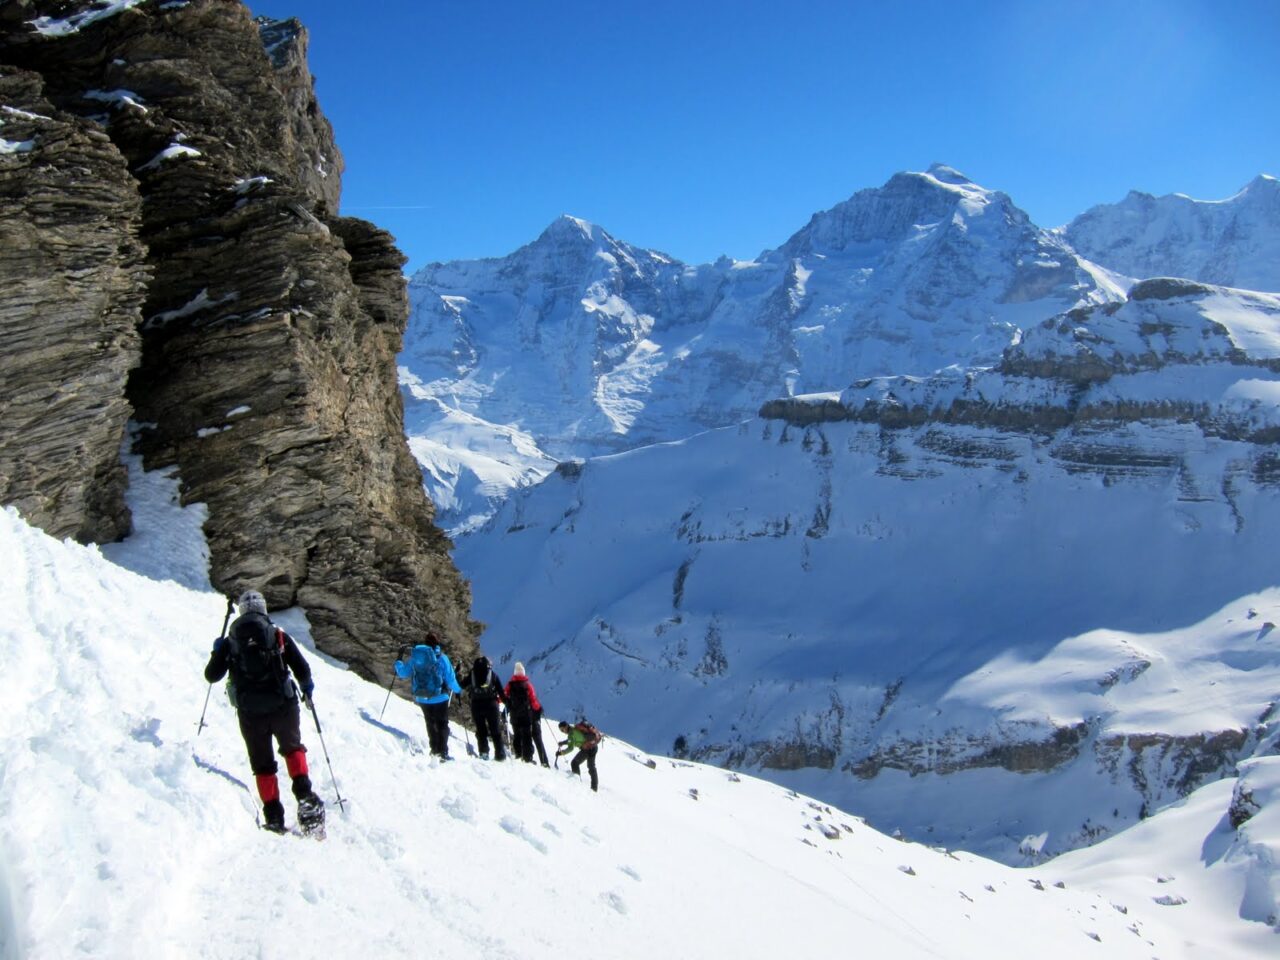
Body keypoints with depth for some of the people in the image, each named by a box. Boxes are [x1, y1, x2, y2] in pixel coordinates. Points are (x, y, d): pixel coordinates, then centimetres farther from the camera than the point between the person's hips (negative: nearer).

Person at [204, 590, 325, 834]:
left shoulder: (229, 642, 4)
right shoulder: (279, 636, 0)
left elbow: (211, 676, 9)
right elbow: (302, 669, -3)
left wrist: (217, 651, 27)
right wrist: (307, 687, 17)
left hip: (249, 713, 1)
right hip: (283, 706, -1)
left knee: (262, 764, 14)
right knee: (292, 748, 23)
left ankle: (274, 816, 10)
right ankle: (304, 794, 3)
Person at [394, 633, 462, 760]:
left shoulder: (415, 657, 0)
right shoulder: (441, 658, -11)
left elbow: (404, 672, 11)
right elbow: (450, 678, -9)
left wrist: (398, 665, 34)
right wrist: (457, 689, 10)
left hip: (422, 698, 4)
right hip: (439, 697, -4)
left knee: (431, 723, 19)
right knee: (442, 724, 5)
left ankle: (435, 750, 18)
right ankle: (443, 752, -3)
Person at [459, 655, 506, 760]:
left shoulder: (471, 674, 5)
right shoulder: (493, 674, 7)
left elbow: (461, 685, 8)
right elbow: (501, 691, 6)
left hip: (476, 705, 0)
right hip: (491, 704, 0)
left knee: (481, 730, 9)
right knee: (495, 730, 5)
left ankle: (484, 752, -1)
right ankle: (500, 754, 2)